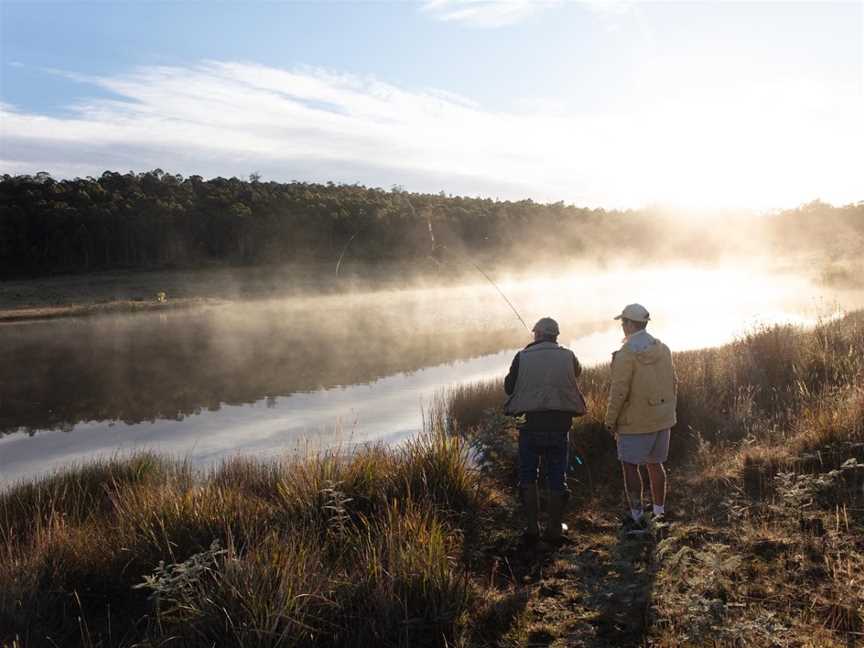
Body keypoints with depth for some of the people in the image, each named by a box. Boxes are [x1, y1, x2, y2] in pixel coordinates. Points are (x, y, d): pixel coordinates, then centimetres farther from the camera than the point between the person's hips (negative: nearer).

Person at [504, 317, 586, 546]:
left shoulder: (523, 357, -4)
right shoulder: (568, 356, 1)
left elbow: (509, 387, 6)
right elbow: (577, 372, 25)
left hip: (532, 424, -1)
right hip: (559, 425, 1)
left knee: (528, 476, 14)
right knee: (557, 478, 12)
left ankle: (531, 528, 14)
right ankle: (554, 529, 19)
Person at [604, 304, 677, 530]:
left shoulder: (626, 353, -16)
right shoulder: (663, 349, 6)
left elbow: (619, 391, -18)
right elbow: (673, 383, 11)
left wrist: (610, 420, -9)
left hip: (636, 422, -7)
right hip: (662, 419, 7)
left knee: (630, 465, 3)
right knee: (655, 464, 17)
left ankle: (637, 516, 6)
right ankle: (659, 512, 25)